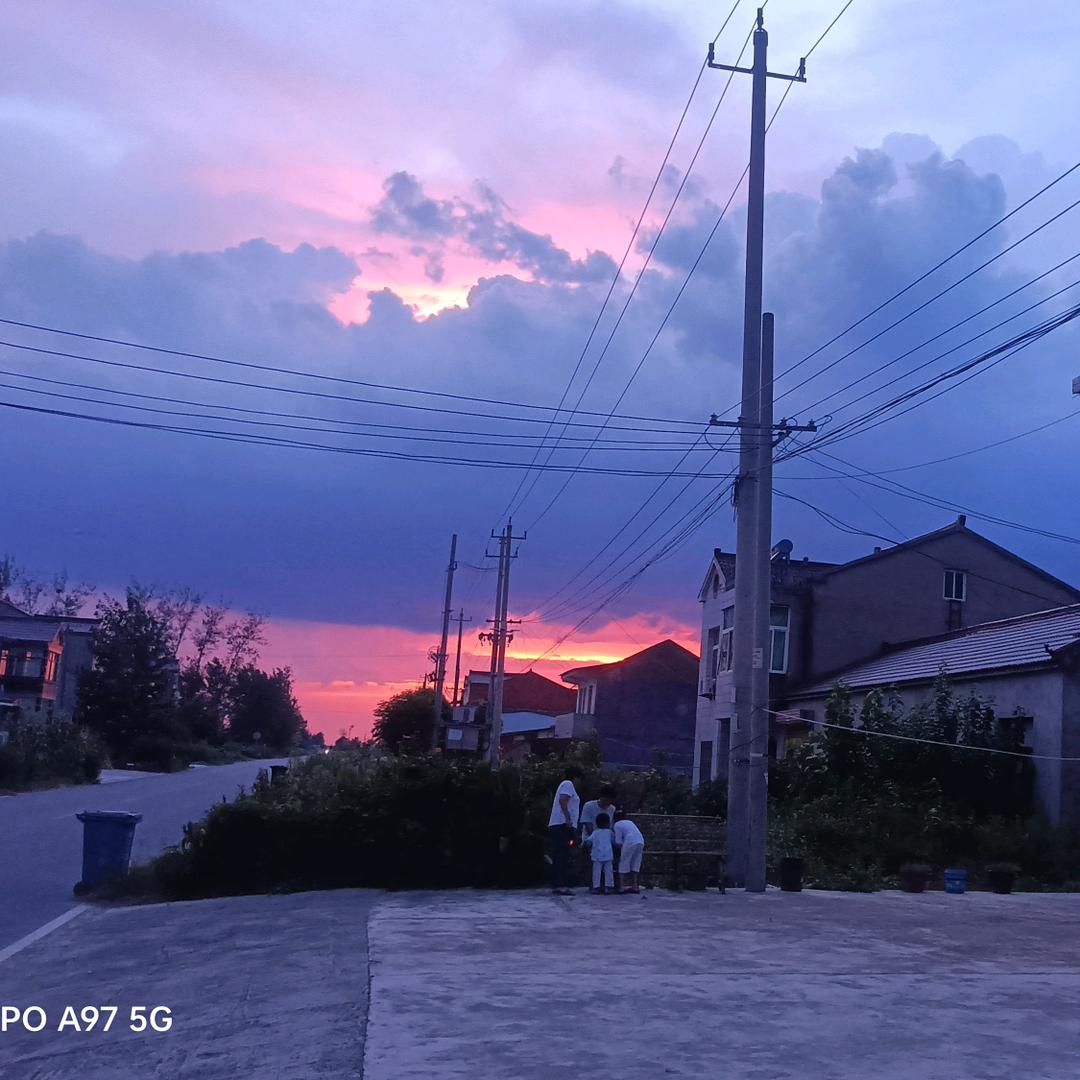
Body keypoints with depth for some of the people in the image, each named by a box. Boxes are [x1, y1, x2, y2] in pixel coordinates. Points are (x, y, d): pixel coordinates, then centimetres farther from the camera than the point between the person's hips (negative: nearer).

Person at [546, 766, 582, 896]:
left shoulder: (564, 785, 27)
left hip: (554, 826, 10)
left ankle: (555, 885, 8)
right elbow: (562, 800, -18)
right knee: (563, 857, -15)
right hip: (563, 825, -10)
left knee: (557, 857, 8)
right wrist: (568, 818, -22)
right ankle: (563, 885, -20)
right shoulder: (568, 784, -3)